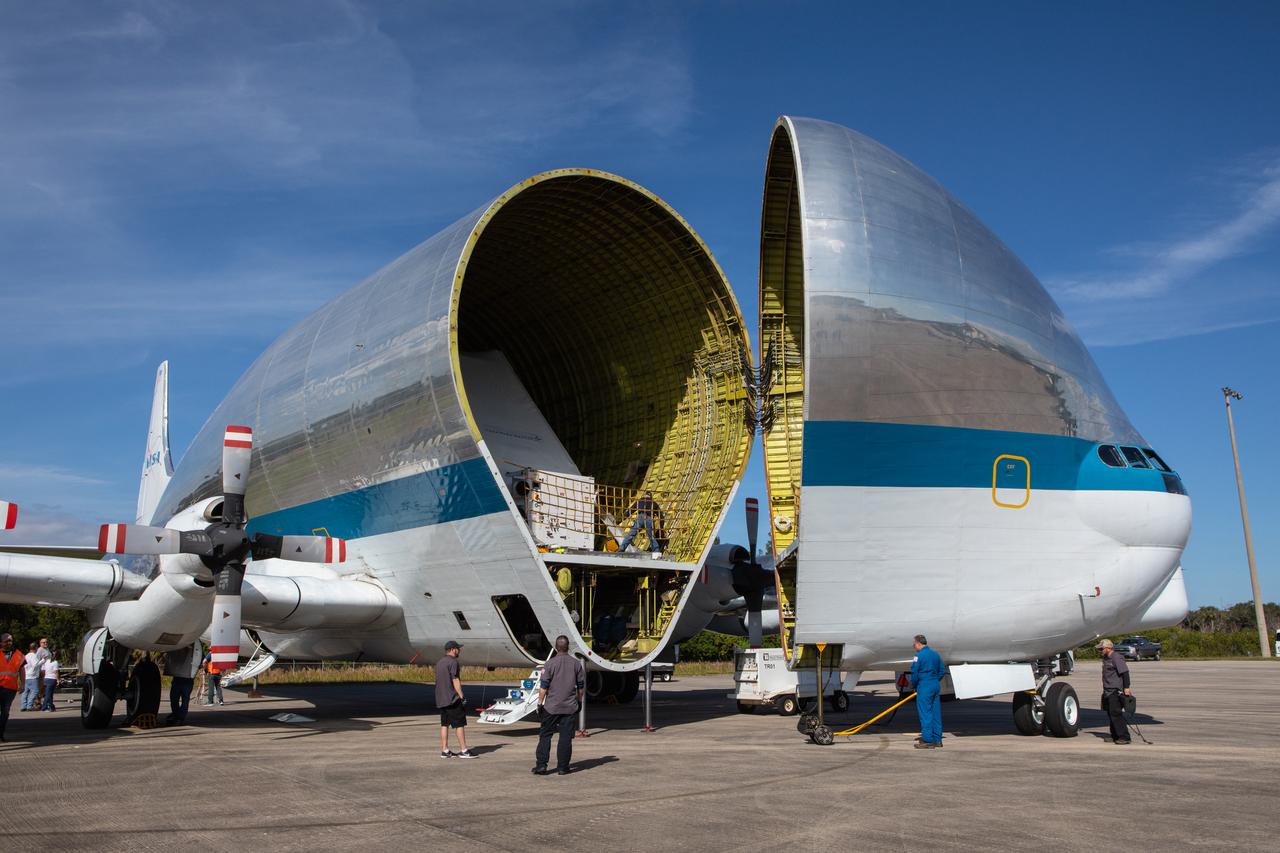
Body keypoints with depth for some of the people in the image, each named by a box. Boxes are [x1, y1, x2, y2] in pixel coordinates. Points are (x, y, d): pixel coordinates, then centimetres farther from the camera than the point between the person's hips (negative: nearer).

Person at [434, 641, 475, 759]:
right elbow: (455, 681, -17)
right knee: (460, 724, -4)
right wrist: (462, 697, -16)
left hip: (441, 699, 9)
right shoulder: (453, 662, -13)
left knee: (444, 724, 9)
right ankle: (464, 751, -3)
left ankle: (444, 751, 9)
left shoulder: (439, 662, 15)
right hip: (452, 699, -9)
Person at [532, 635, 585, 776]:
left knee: (545, 735, 6)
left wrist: (540, 702, 1)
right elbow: (581, 686, 10)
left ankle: (541, 765, 3)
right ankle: (562, 767, 7)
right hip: (570, 707, 2)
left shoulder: (550, 664, -8)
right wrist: (579, 701, 21)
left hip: (551, 707, -2)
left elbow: (543, 686, -7)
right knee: (566, 737, 5)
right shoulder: (576, 663, 2)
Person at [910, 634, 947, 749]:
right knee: (936, 713, 11)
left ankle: (928, 740, -4)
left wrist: (914, 686, 3)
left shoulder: (919, 655, -11)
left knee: (925, 713, -4)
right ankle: (937, 739, 15)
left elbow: (914, 673, -12)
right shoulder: (935, 654, 12)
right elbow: (942, 671, 16)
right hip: (936, 685, 8)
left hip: (924, 687, -8)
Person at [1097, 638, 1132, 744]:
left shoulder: (1117, 658, -13)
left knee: (1116, 714, -11)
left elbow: (1125, 673, -18)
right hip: (1108, 692, 10)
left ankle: (1124, 737, -7)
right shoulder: (1105, 658, 16)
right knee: (1111, 714, 12)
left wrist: (1126, 688, -23)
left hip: (1115, 691, -10)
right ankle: (1115, 736, 19)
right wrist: (1104, 689, 26)